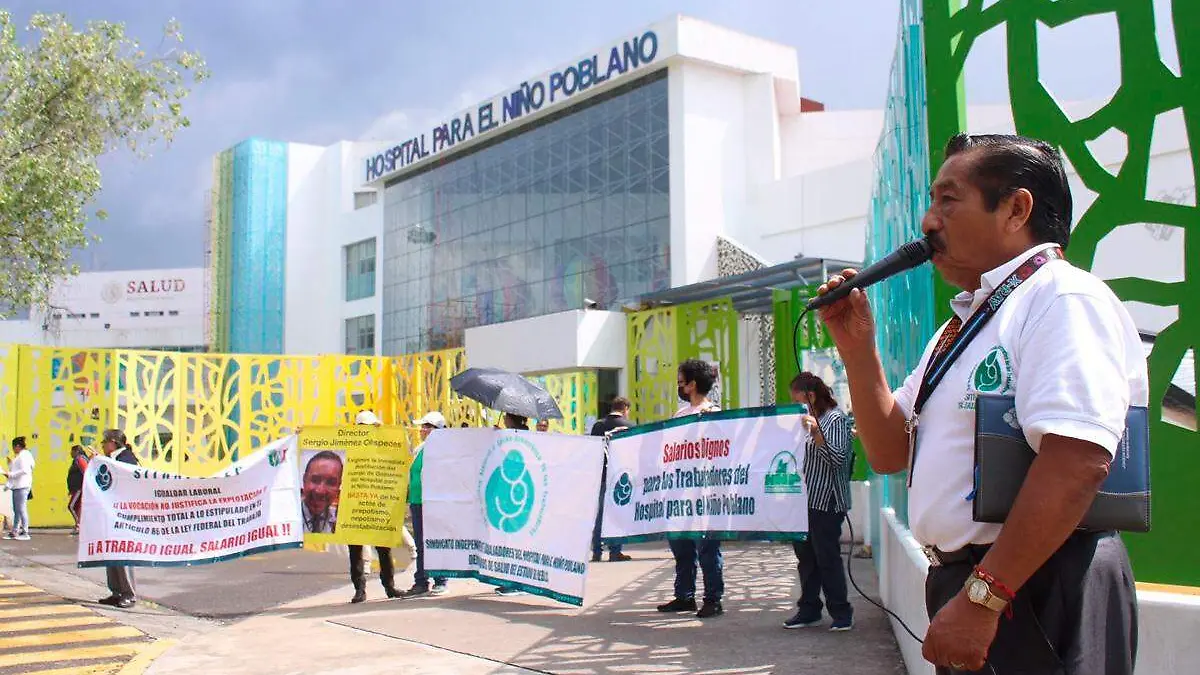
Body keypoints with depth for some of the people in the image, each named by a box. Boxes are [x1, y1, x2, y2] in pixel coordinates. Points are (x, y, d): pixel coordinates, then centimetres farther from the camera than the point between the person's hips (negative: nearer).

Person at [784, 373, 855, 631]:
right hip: (804, 501, 9)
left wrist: (815, 432, -27)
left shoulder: (835, 419, -8)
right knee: (805, 556, 12)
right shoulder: (803, 419, 17)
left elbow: (838, 459, -20)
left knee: (827, 557, -4)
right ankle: (809, 610, 21)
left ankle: (841, 612, 6)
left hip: (826, 501, -8)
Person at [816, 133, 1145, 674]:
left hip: (1037, 593, -9)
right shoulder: (963, 324, 16)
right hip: (959, 583, 9)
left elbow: (1076, 461, -26)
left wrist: (982, 598, -27)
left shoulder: (1062, 298, -13)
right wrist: (857, 346, 5)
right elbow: (890, 452, 17)